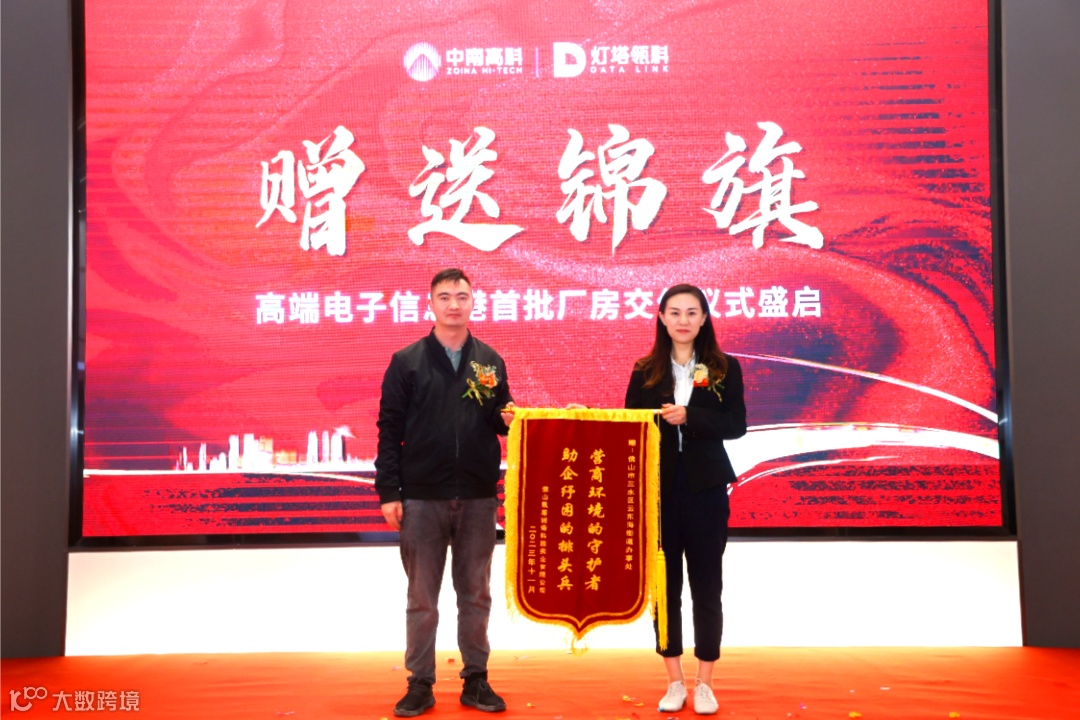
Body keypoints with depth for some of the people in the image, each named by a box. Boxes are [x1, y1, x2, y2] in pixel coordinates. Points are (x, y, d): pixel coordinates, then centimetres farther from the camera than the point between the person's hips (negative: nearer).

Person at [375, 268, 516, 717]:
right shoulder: (407, 362, 1)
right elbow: (390, 430, -2)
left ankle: (476, 680, 23)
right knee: (422, 598, 8)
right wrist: (389, 491, -7)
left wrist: (507, 418, -11)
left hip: (478, 498, 2)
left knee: (475, 595, 11)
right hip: (421, 498, -2)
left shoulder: (490, 361, 7)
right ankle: (420, 683, 20)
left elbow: (500, 419, 13)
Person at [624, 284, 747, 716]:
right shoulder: (645, 371, 4)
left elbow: (736, 425, -6)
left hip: (705, 490, -1)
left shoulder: (725, 368, 2)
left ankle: (704, 683, 20)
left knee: (706, 587, 7)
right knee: (664, 587, 7)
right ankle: (674, 682, 21)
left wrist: (690, 417, -18)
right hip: (657, 490, 1)